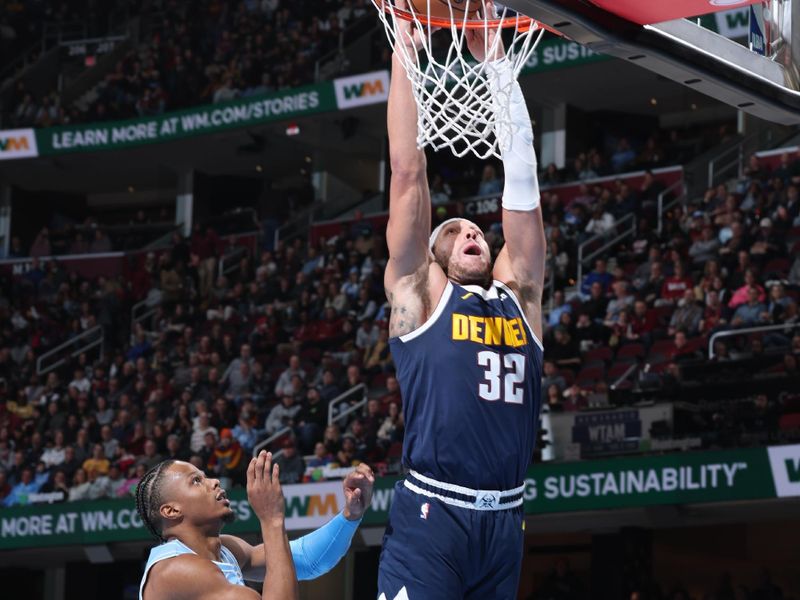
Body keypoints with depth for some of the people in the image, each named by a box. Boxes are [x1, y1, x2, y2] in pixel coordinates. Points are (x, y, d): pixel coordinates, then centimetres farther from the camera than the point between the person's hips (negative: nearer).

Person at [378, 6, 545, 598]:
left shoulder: (519, 294, 16)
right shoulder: (419, 294, 7)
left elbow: (521, 177, 12)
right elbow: (408, 173, 4)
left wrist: (493, 56, 11)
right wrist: (406, 46, 4)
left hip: (505, 521, 5)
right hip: (430, 517, -4)